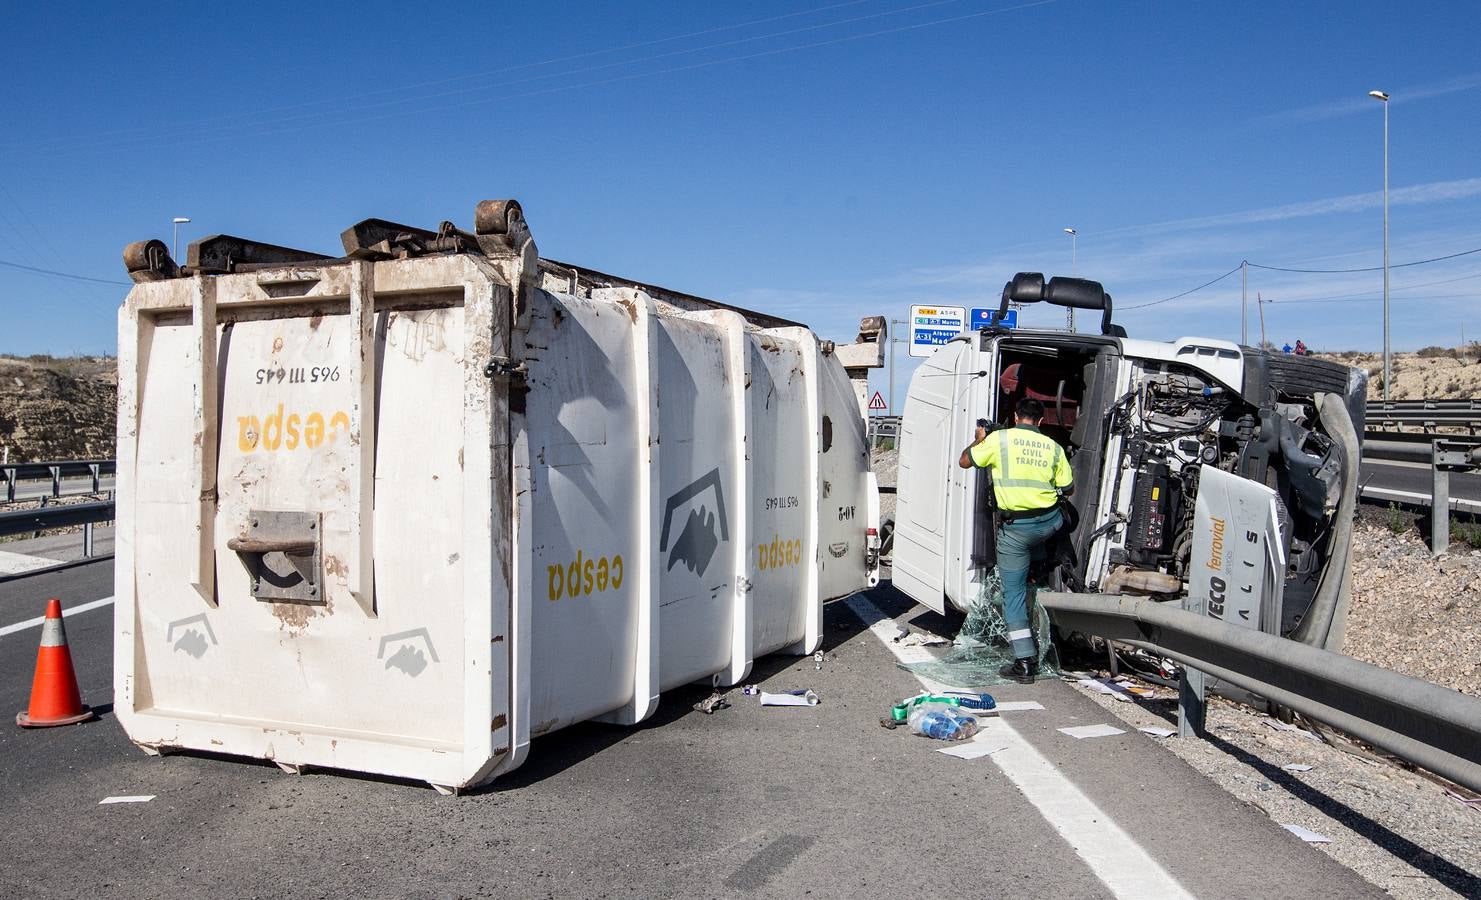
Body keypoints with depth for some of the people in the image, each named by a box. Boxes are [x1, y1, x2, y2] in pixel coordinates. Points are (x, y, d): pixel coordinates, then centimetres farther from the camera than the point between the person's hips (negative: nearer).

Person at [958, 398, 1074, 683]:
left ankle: (1025, 662, 3)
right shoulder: (1053, 447, 4)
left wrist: (979, 440, 23)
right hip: (1049, 522, 3)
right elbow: (1068, 488, 12)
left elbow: (965, 461, 5)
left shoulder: (999, 438, -5)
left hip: (1014, 528, -3)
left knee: (1013, 593, 4)